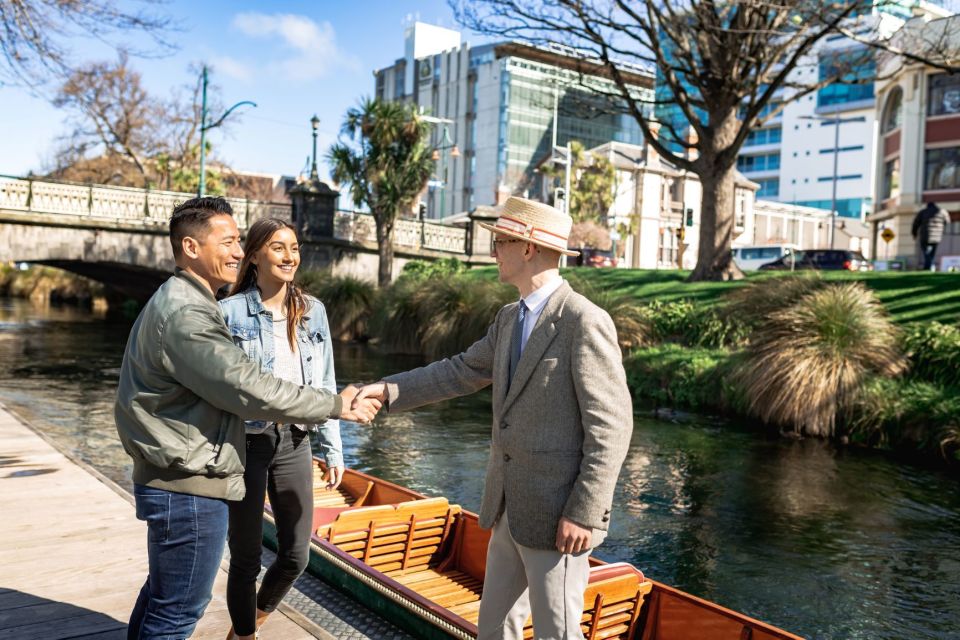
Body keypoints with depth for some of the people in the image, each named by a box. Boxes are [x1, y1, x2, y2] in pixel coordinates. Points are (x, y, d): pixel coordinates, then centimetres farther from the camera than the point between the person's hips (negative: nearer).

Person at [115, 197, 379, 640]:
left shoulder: (174, 302, 13)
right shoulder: (185, 313, -22)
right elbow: (249, 388, -26)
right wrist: (336, 405, -19)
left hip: (172, 480, 10)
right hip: (190, 488, -10)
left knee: (161, 596, 22)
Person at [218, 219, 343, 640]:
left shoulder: (312, 310, 5)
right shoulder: (230, 312, -8)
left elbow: (324, 385, 9)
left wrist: (333, 449, 7)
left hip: (294, 443, 4)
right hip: (246, 443, -4)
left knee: (296, 555, 12)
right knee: (246, 556, 7)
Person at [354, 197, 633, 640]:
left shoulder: (585, 321, -18)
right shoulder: (508, 318, 9)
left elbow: (611, 428, -19)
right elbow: (462, 372, 15)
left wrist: (583, 514, -21)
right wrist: (389, 390, 6)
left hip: (557, 513, -8)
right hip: (511, 507, 8)